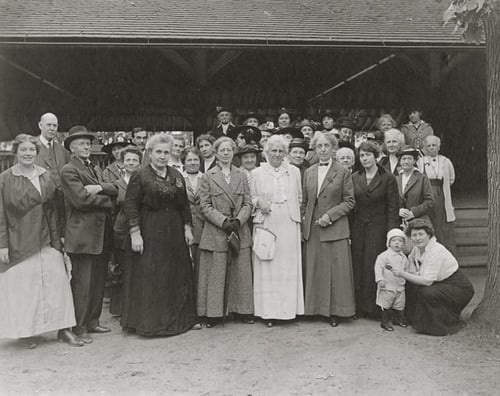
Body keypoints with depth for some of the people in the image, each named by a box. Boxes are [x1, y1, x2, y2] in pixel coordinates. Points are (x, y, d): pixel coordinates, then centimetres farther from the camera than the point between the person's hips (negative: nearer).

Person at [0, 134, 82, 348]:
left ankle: (63, 328, 11)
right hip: (19, 241, -3)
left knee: (57, 281, 2)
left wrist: (57, 237, 3)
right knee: (22, 286, 3)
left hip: (46, 240, 3)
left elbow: (54, 208, 8)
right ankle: (26, 331, 18)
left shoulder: (46, 176, 7)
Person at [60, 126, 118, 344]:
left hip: (102, 232, 8)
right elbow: (81, 199, -16)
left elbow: (115, 190, 7)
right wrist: (107, 200, -4)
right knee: (82, 283, -3)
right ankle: (79, 328, 8)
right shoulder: (68, 171, -5)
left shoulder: (96, 169, 20)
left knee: (98, 281, 12)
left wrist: (99, 188, -12)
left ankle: (93, 321, 23)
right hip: (82, 234, -7)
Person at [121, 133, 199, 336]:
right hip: (149, 233, -5)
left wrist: (187, 228, 8)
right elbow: (130, 205, -10)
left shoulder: (176, 175, 10)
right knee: (149, 278, -1)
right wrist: (135, 233, -16)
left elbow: (184, 204, 14)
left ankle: (180, 318, 24)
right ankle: (148, 322, 11)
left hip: (174, 233, 5)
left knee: (177, 276, 11)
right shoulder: (139, 175, -6)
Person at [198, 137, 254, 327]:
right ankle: (214, 313, 11)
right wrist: (223, 221, -14)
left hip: (240, 230, 3)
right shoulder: (208, 176, 2)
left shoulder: (241, 176, 10)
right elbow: (205, 206, -3)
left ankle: (244, 310, 18)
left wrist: (238, 220, -11)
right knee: (216, 273, 1)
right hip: (215, 232, -2)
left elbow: (248, 204, 6)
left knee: (241, 272, 7)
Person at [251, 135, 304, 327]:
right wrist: (258, 202, -10)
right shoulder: (256, 173, 5)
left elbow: (299, 198, 17)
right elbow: (250, 197, 9)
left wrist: (293, 212, 6)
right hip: (265, 224, -1)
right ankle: (269, 311, 6)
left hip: (289, 225, 1)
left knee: (289, 266, 2)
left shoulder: (294, 172, 10)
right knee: (266, 268, -1)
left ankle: (288, 308, 11)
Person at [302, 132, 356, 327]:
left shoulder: (343, 173, -2)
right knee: (315, 270, 8)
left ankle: (336, 310, 11)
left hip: (335, 228, -4)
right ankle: (317, 308, 19)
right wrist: (303, 224, 6)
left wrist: (330, 215, -13)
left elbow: (349, 201, -3)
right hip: (312, 229, 4)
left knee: (336, 270, 0)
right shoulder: (309, 172, 10)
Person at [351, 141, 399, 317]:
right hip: (358, 229, 3)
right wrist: (348, 232, 1)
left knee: (377, 267, -2)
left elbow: (392, 208, -4)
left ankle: (377, 307, 10)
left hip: (378, 229, -3)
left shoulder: (388, 178, -1)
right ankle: (360, 307, 15)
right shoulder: (354, 178, 8)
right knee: (358, 267, 5)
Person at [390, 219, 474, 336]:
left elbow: (428, 281, -33)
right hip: (441, 284, 9)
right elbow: (411, 257, 19)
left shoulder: (436, 252, -28)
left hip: (460, 289, -9)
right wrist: (413, 273, 2)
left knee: (427, 293, -30)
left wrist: (403, 274, -34)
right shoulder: (418, 247, -3)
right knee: (410, 284, 1)